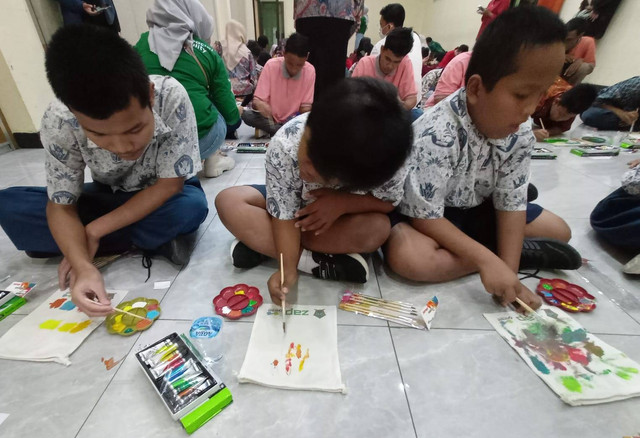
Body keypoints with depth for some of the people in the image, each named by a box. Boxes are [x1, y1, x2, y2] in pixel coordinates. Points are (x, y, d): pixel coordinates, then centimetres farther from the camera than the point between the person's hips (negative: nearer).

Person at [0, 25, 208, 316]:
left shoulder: (171, 97, -31)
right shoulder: (59, 122, -25)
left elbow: (170, 185, -25)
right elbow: (61, 205, -16)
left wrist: (94, 231, -23)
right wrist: (83, 266, -35)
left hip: (163, 198, -2)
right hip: (111, 196, 3)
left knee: (193, 206, -35)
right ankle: (154, 240, -16)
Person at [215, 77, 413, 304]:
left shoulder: (390, 158, -35)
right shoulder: (284, 146, -35)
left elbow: (388, 202, -17)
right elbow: (284, 216, -26)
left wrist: (343, 203, -34)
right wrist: (289, 268, -37)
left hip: (342, 216, 0)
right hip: (295, 205, 1)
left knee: (378, 228, -33)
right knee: (228, 202, -22)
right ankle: (319, 262, -26)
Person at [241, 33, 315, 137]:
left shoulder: (310, 71, -10)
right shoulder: (271, 65, -13)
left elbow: (306, 106, -5)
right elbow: (257, 101, -14)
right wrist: (261, 106, -39)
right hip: (270, 119, 0)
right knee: (246, 115, -29)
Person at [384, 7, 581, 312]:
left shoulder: (520, 135, -12)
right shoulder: (436, 136, -32)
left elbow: (511, 204, -9)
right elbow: (425, 216, -29)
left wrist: (509, 272, -20)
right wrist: (487, 260, -32)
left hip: (475, 209, 6)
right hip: (427, 212, -5)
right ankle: (525, 252, -17)